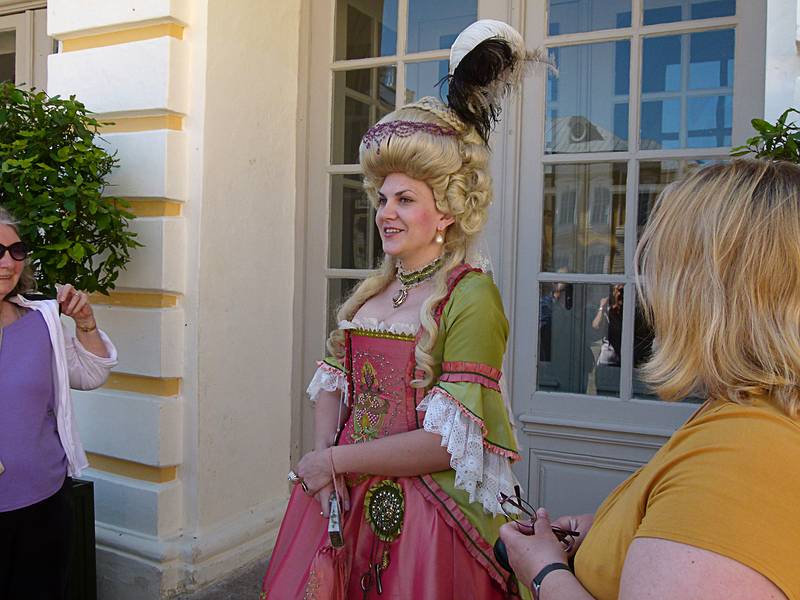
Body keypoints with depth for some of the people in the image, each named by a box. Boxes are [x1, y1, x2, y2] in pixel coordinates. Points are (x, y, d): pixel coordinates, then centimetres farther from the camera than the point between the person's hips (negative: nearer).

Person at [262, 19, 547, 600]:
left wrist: (331, 460, -14)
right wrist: (323, 457, -10)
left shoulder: (471, 296, -15)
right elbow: (332, 383, 9)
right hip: (342, 500, 7)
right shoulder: (372, 291, 7)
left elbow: (449, 442, -21)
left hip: (424, 519, -6)